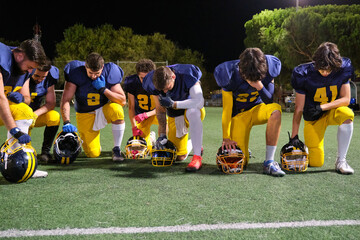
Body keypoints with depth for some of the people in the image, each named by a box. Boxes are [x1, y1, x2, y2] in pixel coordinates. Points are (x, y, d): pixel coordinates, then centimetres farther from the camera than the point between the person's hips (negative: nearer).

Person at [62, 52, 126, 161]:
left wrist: (103, 90, -27)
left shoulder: (109, 73, -15)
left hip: (104, 111, 1)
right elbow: (65, 100, -21)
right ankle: (84, 139, 30)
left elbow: (123, 101, -17)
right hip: (85, 115, 0)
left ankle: (117, 149, -20)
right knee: (93, 154, -8)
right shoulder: (76, 73, -18)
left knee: (116, 109, -37)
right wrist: (66, 122, -34)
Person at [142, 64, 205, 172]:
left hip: (193, 110, -3)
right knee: (178, 156, 1)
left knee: (193, 111, -42)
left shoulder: (187, 75, -30)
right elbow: (160, 111, -8)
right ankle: (193, 144, 37)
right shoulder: (156, 84, -18)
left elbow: (199, 102, -38)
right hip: (174, 115, 4)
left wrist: (173, 104, -41)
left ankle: (197, 157, -37)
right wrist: (162, 134, -14)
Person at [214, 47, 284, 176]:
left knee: (276, 109, -35)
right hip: (239, 115, -2)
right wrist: (226, 137, -15)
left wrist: (259, 86, -32)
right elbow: (227, 109, -15)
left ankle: (269, 162, -28)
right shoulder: (230, 75, -23)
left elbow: (269, 102, -12)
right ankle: (241, 149, 30)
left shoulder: (268, 68, -19)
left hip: (257, 109, 2)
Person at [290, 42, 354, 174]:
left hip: (332, 110, 2)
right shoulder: (304, 74, -21)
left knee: (347, 114, -37)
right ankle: (306, 147, 30)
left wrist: (322, 107, -27)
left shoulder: (342, 69, -16)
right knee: (316, 163, -9)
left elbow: (345, 99, -12)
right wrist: (294, 136, -19)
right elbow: (299, 109, -17)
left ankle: (341, 161, -24)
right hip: (312, 118, -1)